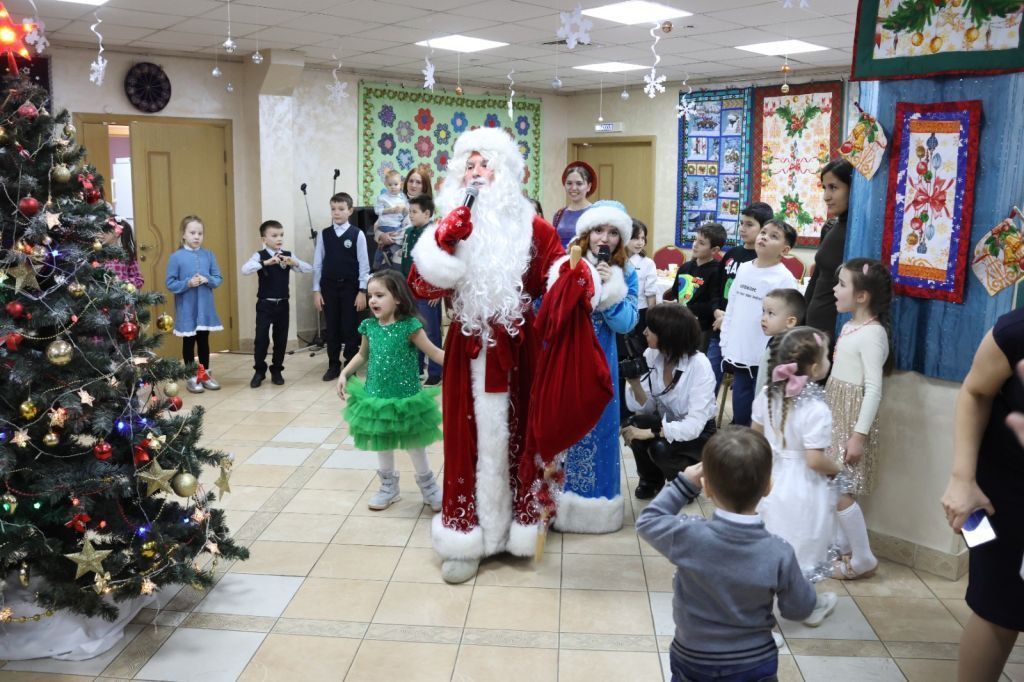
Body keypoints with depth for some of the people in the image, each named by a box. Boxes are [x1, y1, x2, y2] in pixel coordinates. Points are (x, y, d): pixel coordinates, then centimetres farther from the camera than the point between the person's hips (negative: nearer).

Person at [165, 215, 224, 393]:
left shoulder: (209, 255, 1)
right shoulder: (176, 257, -7)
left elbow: (218, 279, 4)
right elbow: (170, 284, -7)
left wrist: (207, 280, -16)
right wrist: (188, 283, -22)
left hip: (205, 308, 3)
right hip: (186, 310, -3)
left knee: (204, 341, 13)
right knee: (189, 342, 9)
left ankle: (205, 374, 25)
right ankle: (192, 377, 18)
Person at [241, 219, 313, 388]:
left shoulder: (288, 255, 3)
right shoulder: (259, 256, -8)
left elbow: (309, 269, -4)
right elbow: (245, 270, -25)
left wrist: (294, 262, -23)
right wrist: (266, 262, -36)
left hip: (282, 304, 3)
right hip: (265, 304, -3)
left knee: (281, 338, 8)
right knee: (261, 338, -5)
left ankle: (276, 370, 23)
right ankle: (259, 371, 13)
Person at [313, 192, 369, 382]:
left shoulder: (357, 235, -4)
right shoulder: (323, 234, 4)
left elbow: (364, 265, -4)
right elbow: (317, 264, 5)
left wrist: (362, 291, -7)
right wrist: (316, 290, 1)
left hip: (350, 287, -2)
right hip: (329, 287, 2)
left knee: (350, 328, 3)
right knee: (331, 328, 8)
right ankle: (333, 366, 20)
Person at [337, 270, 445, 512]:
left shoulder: (409, 326, -16)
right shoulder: (369, 326, -2)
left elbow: (434, 353, -15)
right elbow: (363, 354, 16)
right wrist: (344, 374, 10)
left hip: (405, 396, -4)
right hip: (376, 396, 4)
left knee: (414, 442, 10)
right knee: (382, 442, 16)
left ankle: (428, 485, 30)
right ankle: (388, 486, 35)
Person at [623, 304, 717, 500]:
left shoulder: (699, 366, -27)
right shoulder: (651, 355, -11)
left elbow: (693, 426, -31)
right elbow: (645, 407, -10)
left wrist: (649, 433, -33)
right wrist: (634, 382, -28)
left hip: (698, 434, -5)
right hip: (665, 422, 5)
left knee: (661, 447, -32)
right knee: (635, 425, -26)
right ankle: (651, 480, 4)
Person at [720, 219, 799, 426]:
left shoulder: (784, 278, -11)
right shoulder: (743, 269, 7)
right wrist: (726, 346, 12)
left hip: (766, 360, -6)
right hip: (739, 355, 6)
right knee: (739, 413, 16)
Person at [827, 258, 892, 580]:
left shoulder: (873, 334, -17)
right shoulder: (849, 326, 9)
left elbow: (874, 388, -20)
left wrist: (860, 434, -21)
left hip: (852, 418, -9)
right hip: (836, 413, 9)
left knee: (840, 490, -5)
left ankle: (863, 559, 9)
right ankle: (844, 547, 25)